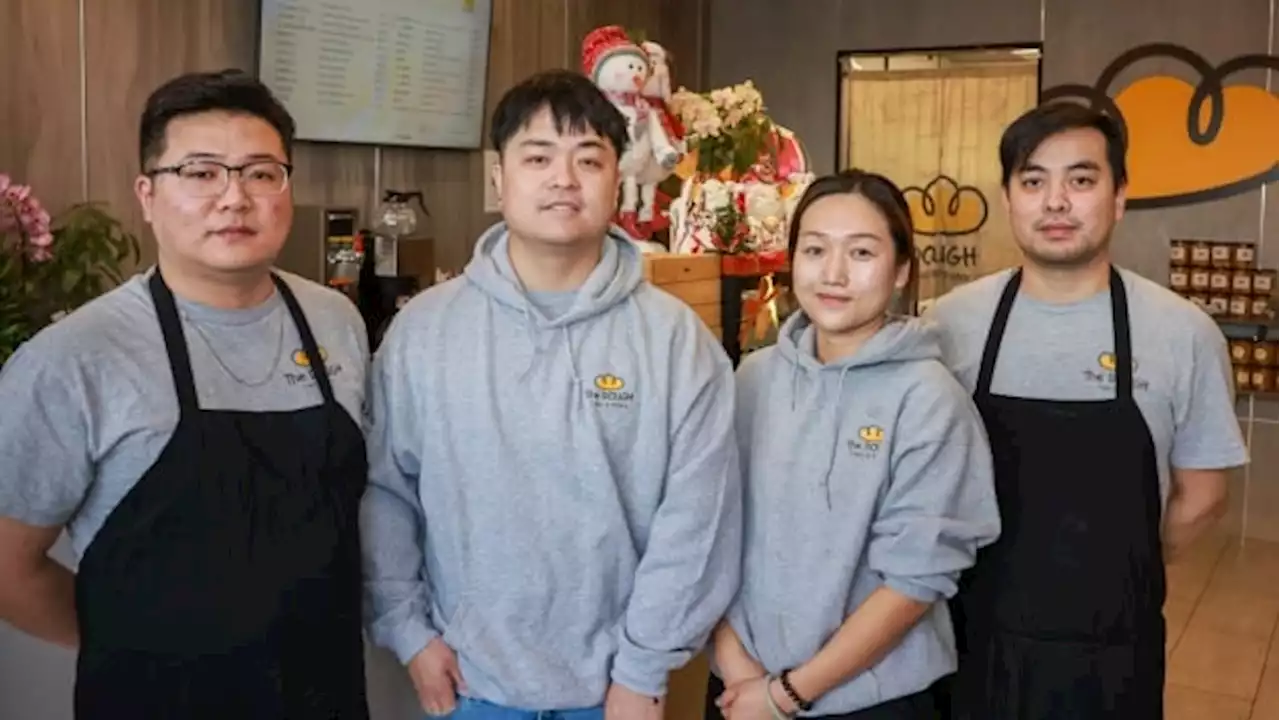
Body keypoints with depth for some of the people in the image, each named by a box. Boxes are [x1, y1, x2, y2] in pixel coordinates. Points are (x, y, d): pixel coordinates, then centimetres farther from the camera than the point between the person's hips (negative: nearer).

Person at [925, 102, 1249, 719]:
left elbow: (1199, 495, 3)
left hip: (1111, 656, -1)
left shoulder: (1184, 334, -7)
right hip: (974, 640, 1)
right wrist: (997, 583, 2)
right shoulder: (950, 322, -5)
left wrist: (1108, 588, 6)